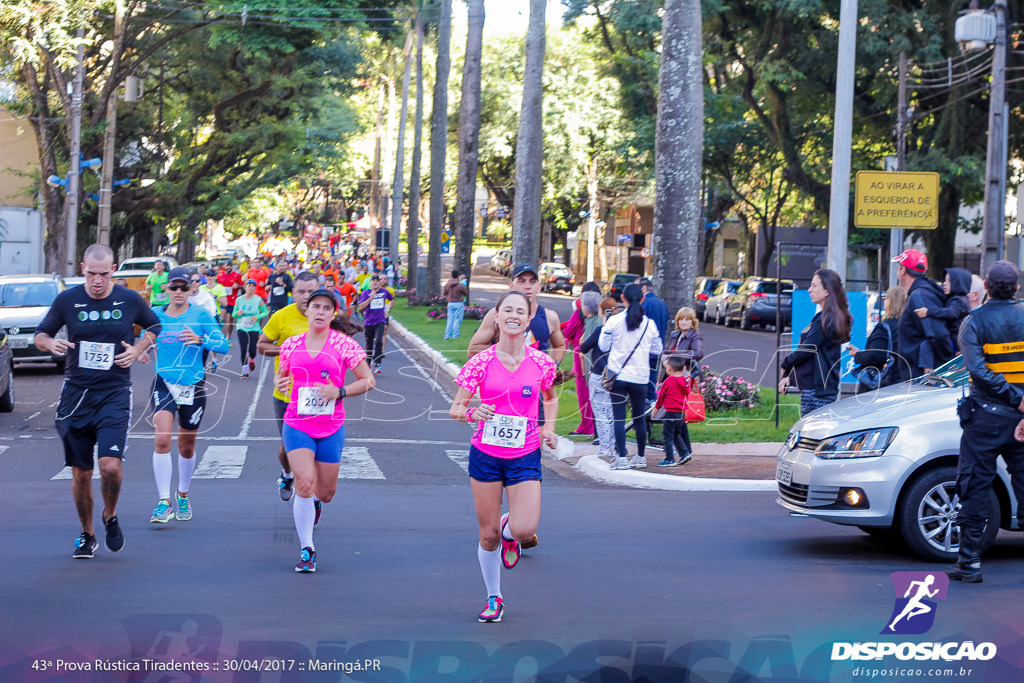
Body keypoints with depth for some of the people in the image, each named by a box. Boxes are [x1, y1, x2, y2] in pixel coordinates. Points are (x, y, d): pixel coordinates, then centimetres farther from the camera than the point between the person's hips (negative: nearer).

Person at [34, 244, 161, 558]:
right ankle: (86, 536, 24)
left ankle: (110, 517, 13)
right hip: (75, 393, 1)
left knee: (110, 466, -17)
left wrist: (137, 349, 0)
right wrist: (50, 343, -13)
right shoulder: (67, 300, 0)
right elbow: (40, 334, 10)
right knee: (80, 473, 5)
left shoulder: (130, 300, -1)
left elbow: (154, 326, 17)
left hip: (115, 393, -1)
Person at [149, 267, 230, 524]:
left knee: (187, 445, 11)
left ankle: (183, 496, 34)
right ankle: (164, 502, -14)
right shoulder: (156, 315, 5)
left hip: (193, 386, 0)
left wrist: (200, 340, -25)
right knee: (162, 439, -17)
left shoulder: (201, 315, -2)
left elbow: (223, 345, -9)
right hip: (163, 384, 1)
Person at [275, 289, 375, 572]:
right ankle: (306, 550, -5)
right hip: (297, 425, 0)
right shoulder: (291, 344, 5)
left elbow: (368, 381, 0)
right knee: (304, 484, -17)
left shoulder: (344, 344, -3)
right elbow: (281, 374, 21)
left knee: (325, 493, 7)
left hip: (331, 427, 0)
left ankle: (314, 500, 47)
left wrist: (339, 392, -15)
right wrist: (280, 381, -3)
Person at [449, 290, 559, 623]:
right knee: (488, 535, 4)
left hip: (525, 456, 0)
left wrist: (548, 428, 2)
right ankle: (493, 598, 26)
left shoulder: (542, 363, -3)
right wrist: (472, 412, -25)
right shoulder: (481, 362, -6)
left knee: (525, 529, -17)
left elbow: (551, 398, 18)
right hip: (485, 454, 0)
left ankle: (508, 528, 21)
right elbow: (455, 409, -3)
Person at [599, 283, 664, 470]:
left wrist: (604, 327, 16)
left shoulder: (614, 321, -8)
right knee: (639, 417, 12)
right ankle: (641, 457, 19)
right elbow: (657, 349, 11)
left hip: (618, 375, -2)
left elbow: (603, 346, 2)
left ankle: (621, 458, -5)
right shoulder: (649, 324, -1)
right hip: (640, 377, 2)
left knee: (619, 418, 0)